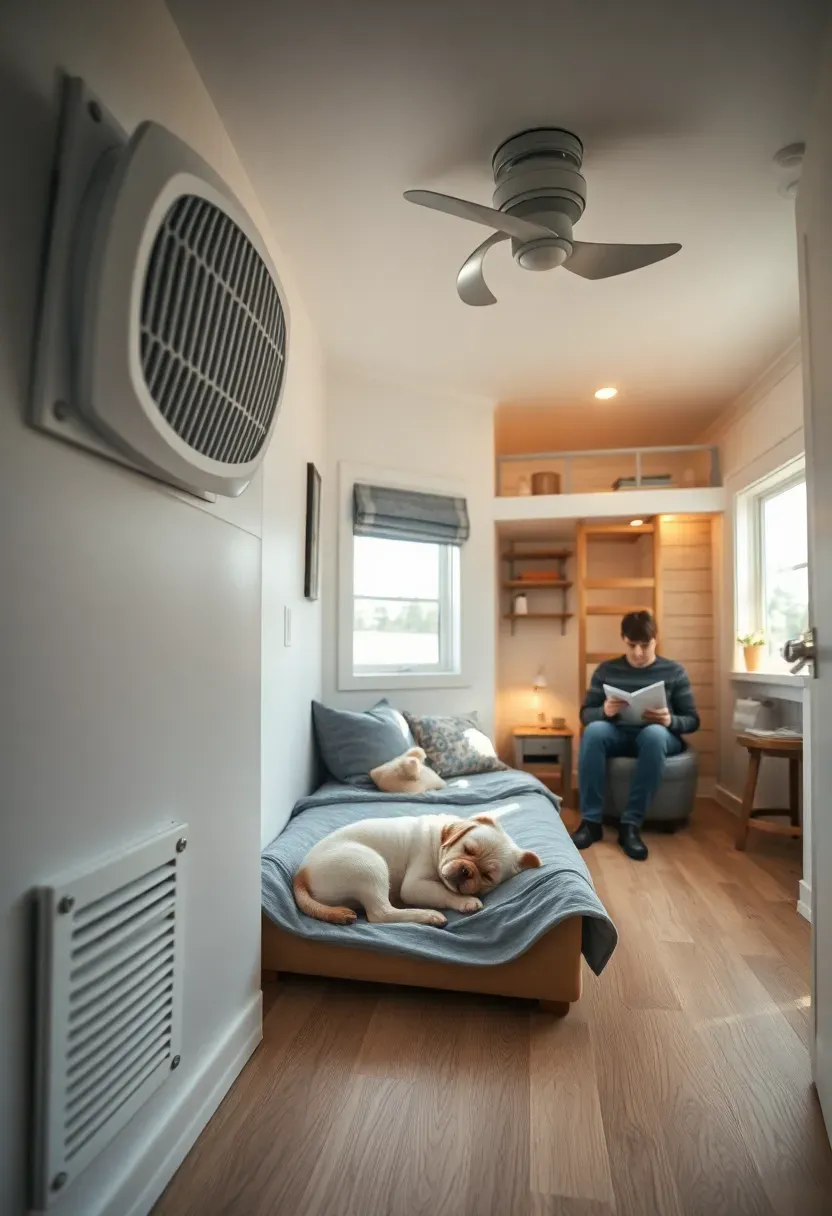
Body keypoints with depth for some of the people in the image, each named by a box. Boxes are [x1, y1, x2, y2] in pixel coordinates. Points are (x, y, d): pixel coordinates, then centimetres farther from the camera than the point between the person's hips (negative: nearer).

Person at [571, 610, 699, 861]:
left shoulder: (674, 672, 5)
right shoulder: (606, 670, 6)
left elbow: (692, 720, 3)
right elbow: (585, 714, 3)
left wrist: (670, 721, -21)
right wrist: (604, 711, -20)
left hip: (657, 738, -1)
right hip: (618, 736, 1)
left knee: (654, 733, -38)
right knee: (593, 730, -34)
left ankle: (631, 824, -31)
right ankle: (591, 821, -28)